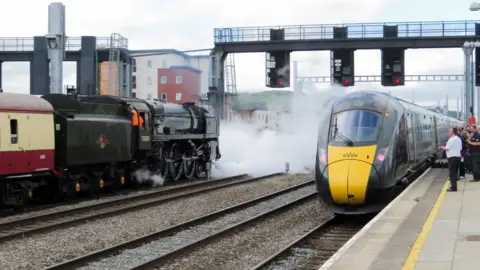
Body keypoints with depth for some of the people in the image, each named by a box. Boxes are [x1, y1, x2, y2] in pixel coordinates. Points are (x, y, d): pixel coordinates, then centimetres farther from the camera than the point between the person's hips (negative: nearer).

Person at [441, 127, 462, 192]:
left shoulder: (451, 139, -16)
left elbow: (446, 148, -15)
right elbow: (460, 148, 16)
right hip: (458, 157, 9)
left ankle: (453, 187, -6)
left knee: (452, 173, -5)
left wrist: (442, 147, 4)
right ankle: (454, 186, 19)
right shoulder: (459, 139, 13)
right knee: (455, 172, 15)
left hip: (452, 157, -9)